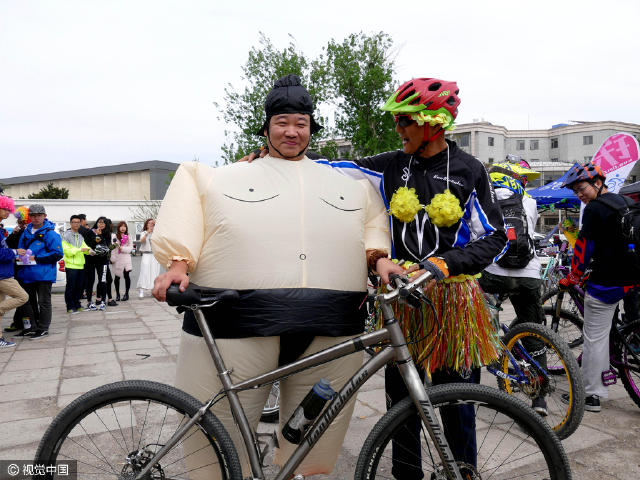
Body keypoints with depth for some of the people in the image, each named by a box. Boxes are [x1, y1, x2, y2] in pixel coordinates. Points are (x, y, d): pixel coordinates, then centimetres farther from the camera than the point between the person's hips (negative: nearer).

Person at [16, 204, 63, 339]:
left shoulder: (50, 234, -9)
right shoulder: (26, 233, 12)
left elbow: (57, 254, -15)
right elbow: (20, 248, 22)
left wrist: (36, 259, -18)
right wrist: (19, 253, -2)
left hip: (44, 275, -7)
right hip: (27, 274, 7)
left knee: (43, 302, 2)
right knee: (30, 301, 17)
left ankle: (43, 329, 11)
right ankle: (32, 326, 31)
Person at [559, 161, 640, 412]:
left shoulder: (594, 209, -13)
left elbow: (584, 247, -13)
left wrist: (571, 278, -1)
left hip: (606, 281, -9)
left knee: (594, 337, -1)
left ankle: (592, 395, 6)